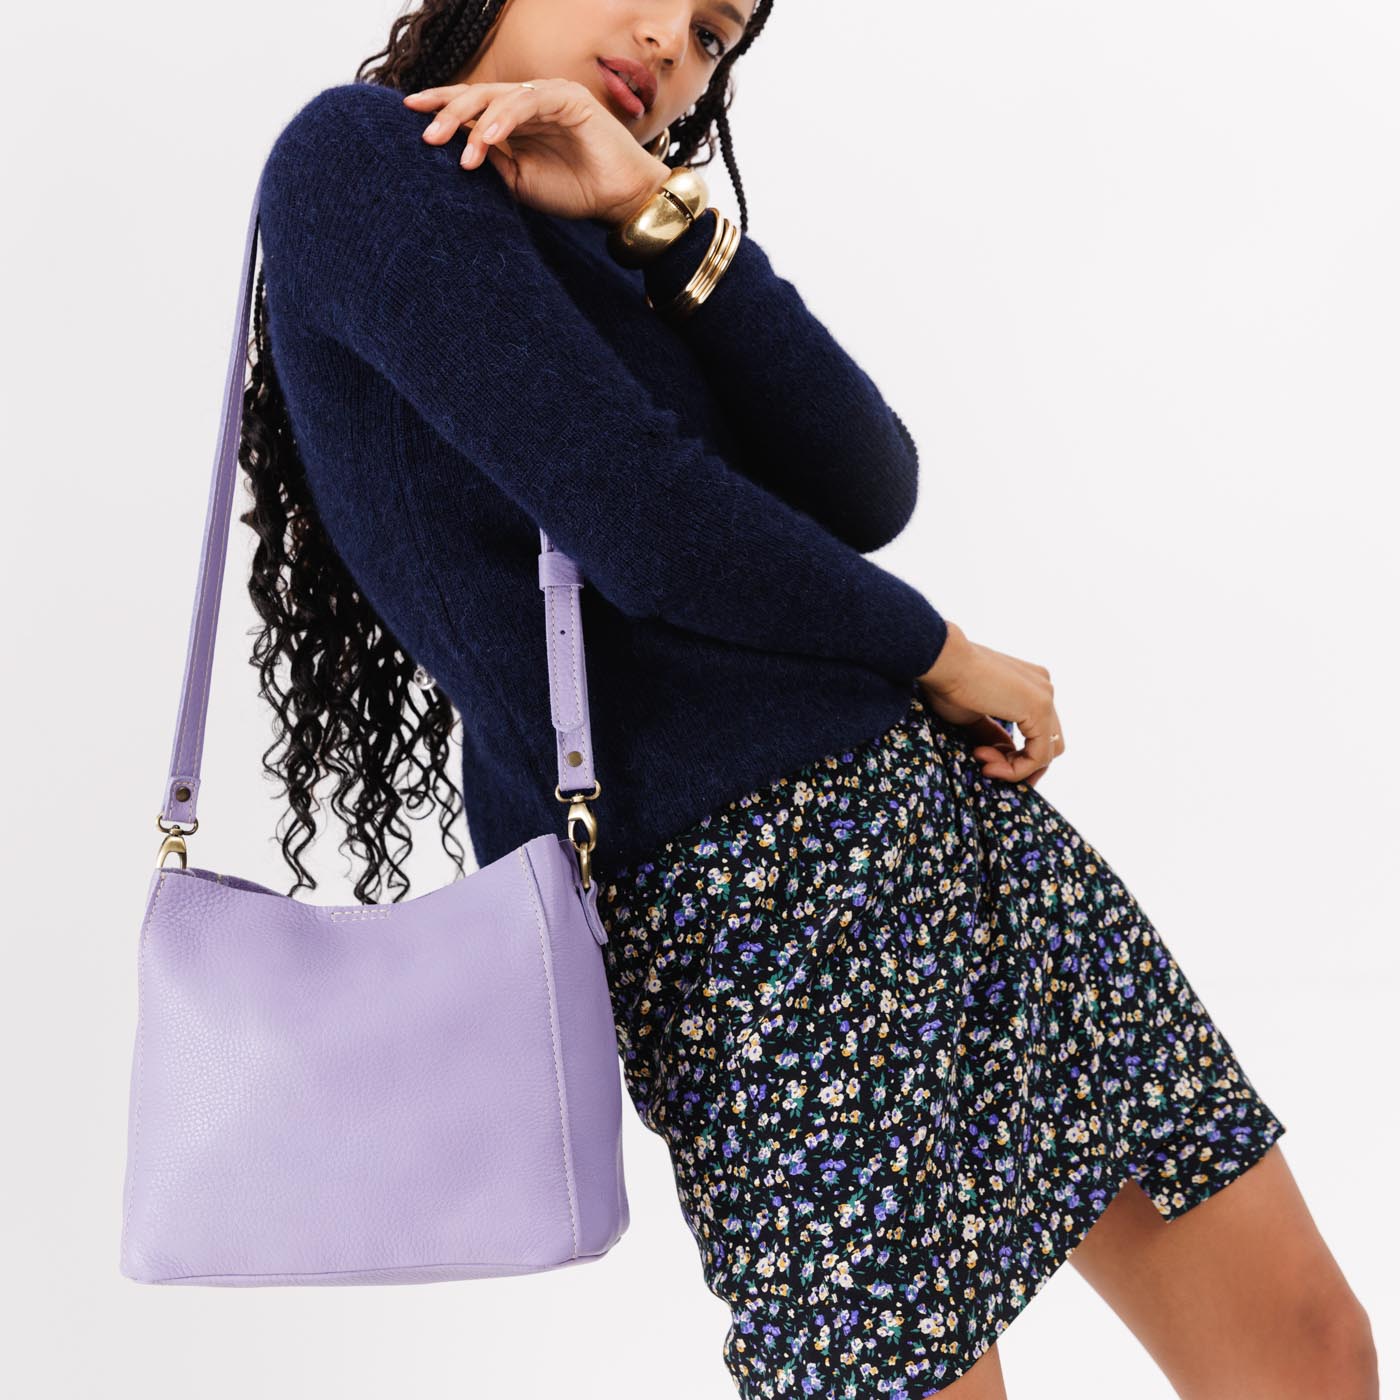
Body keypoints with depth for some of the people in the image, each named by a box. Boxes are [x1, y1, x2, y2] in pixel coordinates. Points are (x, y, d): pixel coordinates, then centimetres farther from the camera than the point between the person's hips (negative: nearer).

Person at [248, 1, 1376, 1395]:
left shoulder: (602, 269, 21)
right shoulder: (357, 157, -3)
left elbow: (870, 490, 3)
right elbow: (646, 522, -15)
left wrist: (661, 217, -6)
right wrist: (947, 660, 0)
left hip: (950, 807, 8)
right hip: (751, 896, -8)